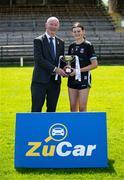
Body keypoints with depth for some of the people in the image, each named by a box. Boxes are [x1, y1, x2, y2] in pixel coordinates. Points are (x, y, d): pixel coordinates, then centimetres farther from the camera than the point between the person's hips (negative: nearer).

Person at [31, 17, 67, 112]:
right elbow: (39, 59, -14)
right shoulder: (38, 40, -3)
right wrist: (55, 69, -20)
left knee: (52, 109, 10)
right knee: (36, 109, -3)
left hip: (55, 80, 5)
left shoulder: (61, 42, 13)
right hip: (40, 80, -5)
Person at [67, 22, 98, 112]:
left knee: (82, 108, -4)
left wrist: (79, 70, -16)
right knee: (73, 108, 8)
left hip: (84, 79, -5)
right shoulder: (71, 46, 10)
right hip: (72, 80, 5)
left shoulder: (88, 45, -6)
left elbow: (94, 64, -10)